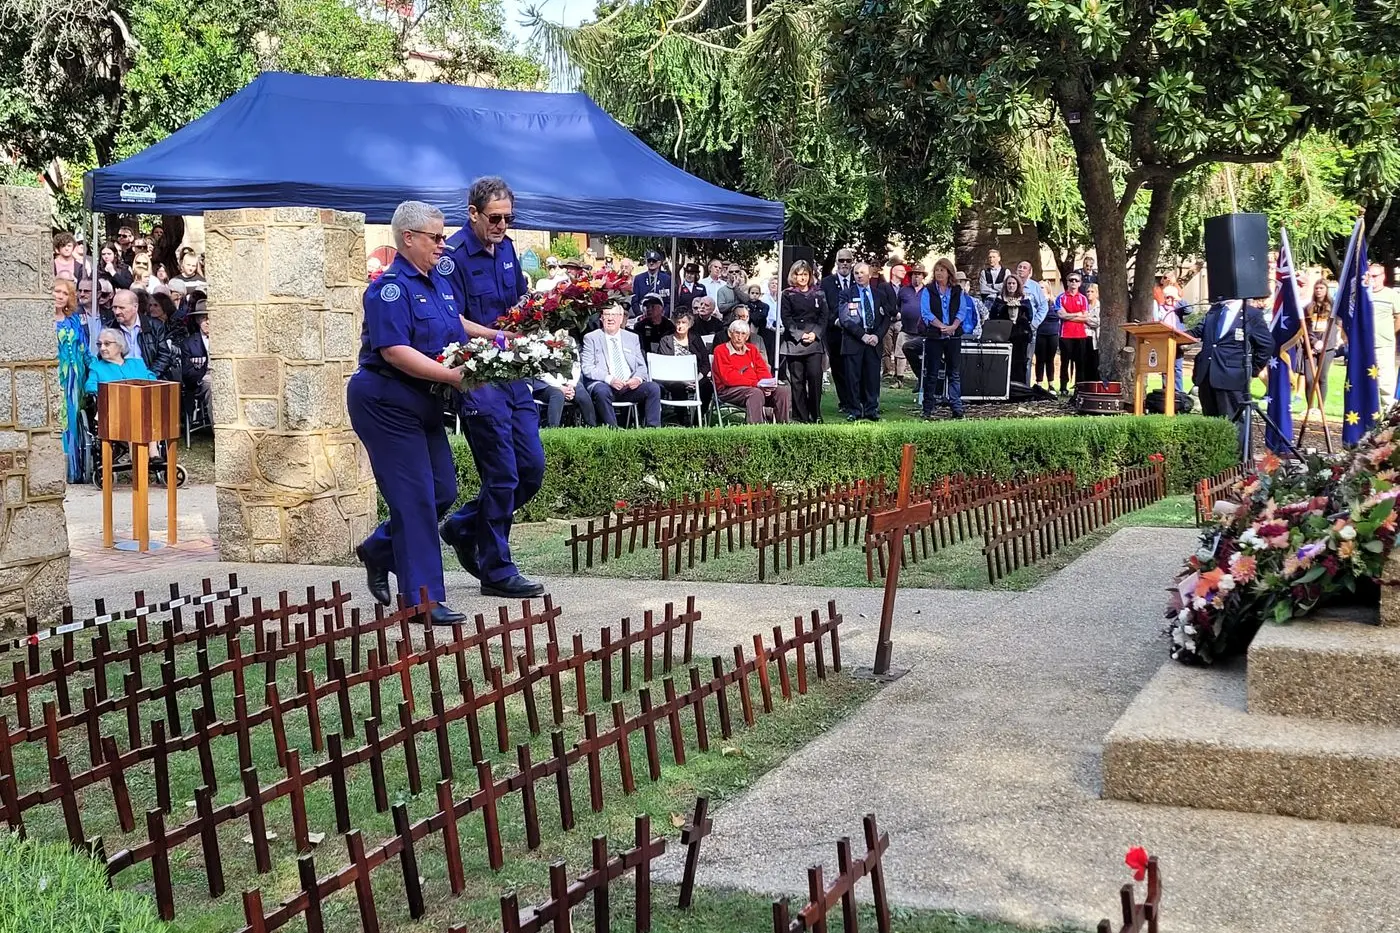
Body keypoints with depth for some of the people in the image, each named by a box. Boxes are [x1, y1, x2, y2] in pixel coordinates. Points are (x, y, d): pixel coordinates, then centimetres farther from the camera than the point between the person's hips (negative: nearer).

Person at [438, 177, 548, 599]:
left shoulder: (506, 248, 12)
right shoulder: (453, 256, -12)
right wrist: (497, 336, -28)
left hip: (513, 372, 8)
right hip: (478, 378, -8)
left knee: (531, 469, 9)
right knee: (503, 476, -5)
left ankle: (464, 527, 28)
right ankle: (496, 571, 8)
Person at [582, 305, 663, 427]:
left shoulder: (632, 338, 18)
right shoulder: (591, 338, 7)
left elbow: (641, 366, 17)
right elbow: (587, 368, -2)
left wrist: (638, 378, -9)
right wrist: (609, 379, -19)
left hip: (630, 386, 3)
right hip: (604, 385, -3)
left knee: (654, 388, -23)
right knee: (602, 391, -38)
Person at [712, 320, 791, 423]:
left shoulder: (752, 349, 21)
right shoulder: (720, 351, -1)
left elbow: (763, 370, 15)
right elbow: (729, 377, -13)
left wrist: (767, 384, -11)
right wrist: (755, 383, -20)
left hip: (756, 387, 6)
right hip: (730, 390, -6)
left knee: (783, 390, -14)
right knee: (756, 393, -37)